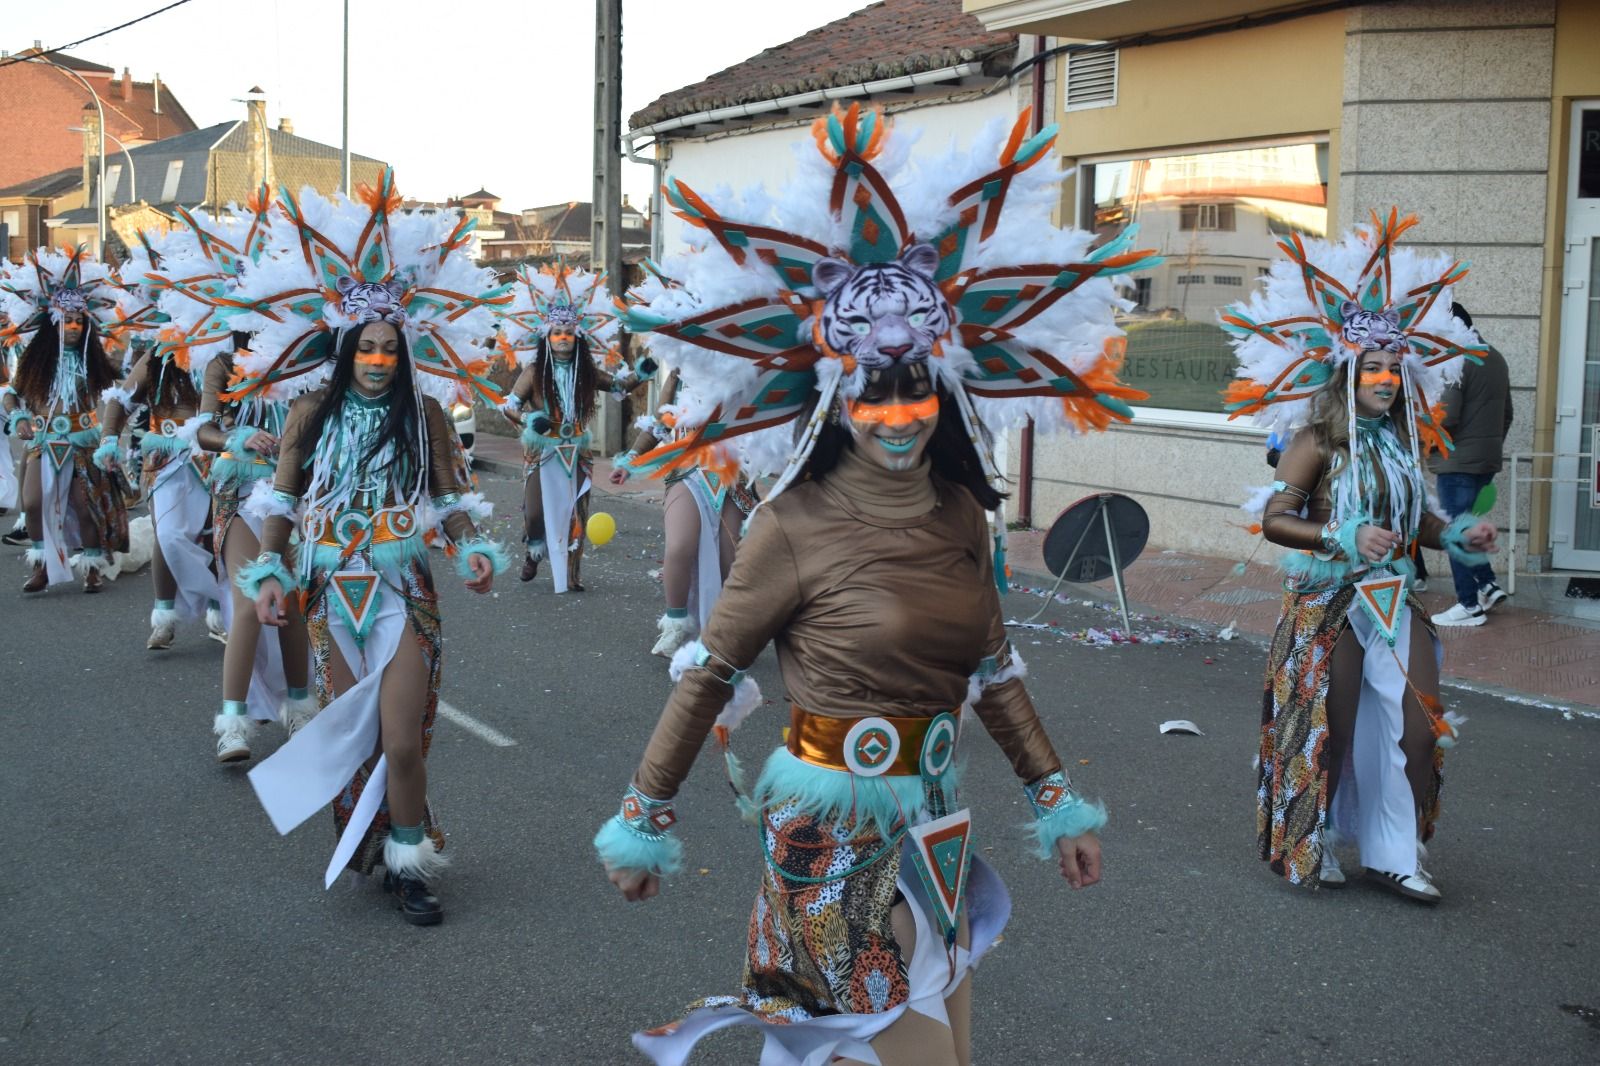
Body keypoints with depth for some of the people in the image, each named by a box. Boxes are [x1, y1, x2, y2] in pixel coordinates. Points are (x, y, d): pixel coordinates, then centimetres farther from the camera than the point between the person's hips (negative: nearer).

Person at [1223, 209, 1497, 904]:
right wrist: (1344, 539, -28)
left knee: (1419, 723, 2)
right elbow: (1274, 519, -18)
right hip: (1329, 603, -6)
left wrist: (1455, 535, 0)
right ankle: (1303, 846, 23)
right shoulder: (1318, 441, -13)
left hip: (1393, 598, 6)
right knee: (1326, 728, 4)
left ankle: (1394, 854, 14)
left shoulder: (1402, 438, 7)